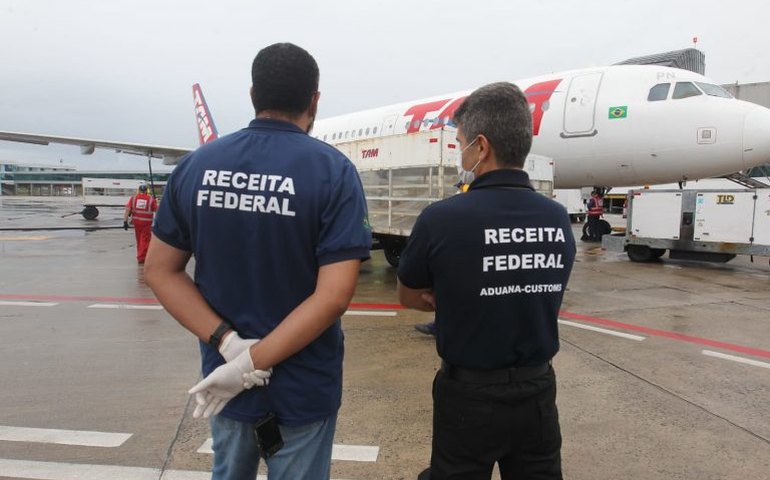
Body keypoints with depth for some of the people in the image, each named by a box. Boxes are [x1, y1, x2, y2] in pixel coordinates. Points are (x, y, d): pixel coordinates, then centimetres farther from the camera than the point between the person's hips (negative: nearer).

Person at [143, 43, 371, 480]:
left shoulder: (197, 165, -4)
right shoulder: (333, 170, -16)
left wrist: (229, 343, -11)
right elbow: (334, 295, -24)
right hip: (303, 386, -3)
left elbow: (159, 270, -3)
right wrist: (253, 361, -18)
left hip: (223, 375, 4)